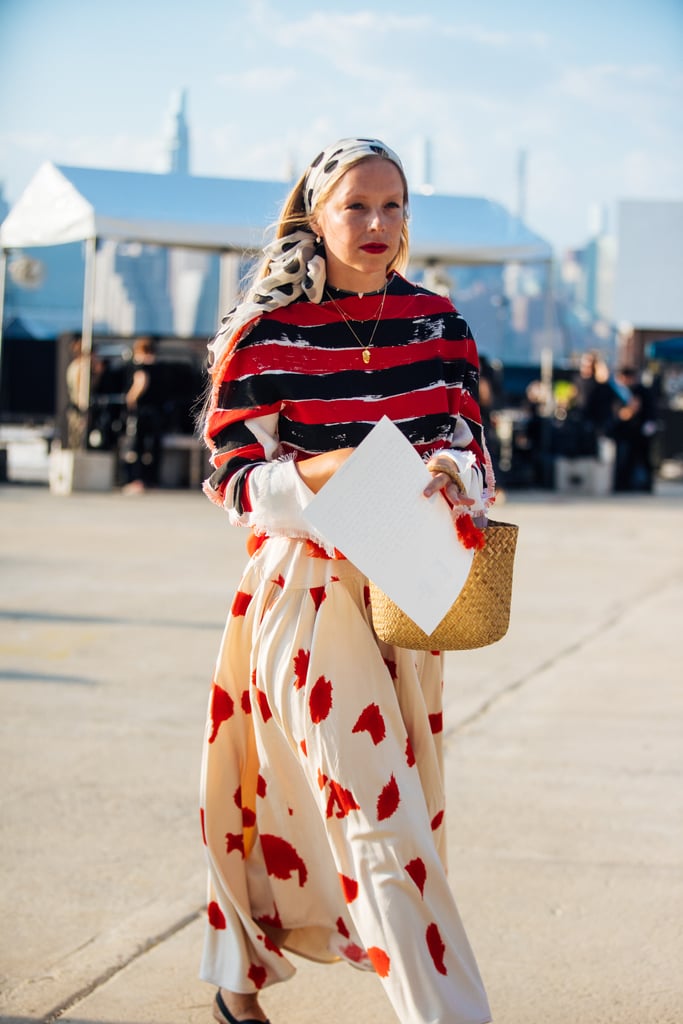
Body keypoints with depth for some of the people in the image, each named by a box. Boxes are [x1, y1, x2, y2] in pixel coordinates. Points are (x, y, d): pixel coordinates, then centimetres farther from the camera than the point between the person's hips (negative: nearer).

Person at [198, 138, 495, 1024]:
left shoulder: (436, 319, 6)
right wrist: (329, 470, -25)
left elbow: (469, 443, 8)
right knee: (383, 821, -9)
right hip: (307, 589, -5)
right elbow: (236, 478, -7)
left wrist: (452, 474, -16)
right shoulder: (268, 333, -6)